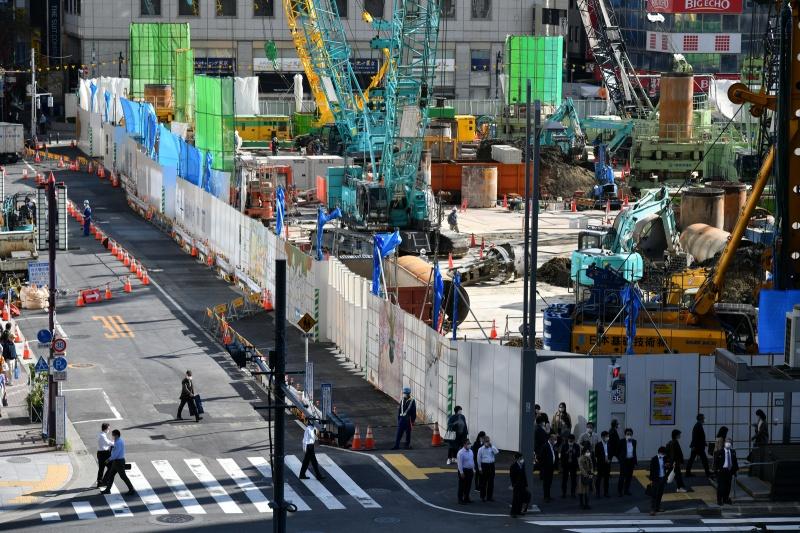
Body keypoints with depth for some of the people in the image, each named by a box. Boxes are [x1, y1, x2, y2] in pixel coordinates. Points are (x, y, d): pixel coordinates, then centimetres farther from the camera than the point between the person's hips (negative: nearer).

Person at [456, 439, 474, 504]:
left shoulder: (470, 451, 8)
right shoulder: (461, 452, -15)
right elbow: (459, 463, -17)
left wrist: (473, 469, 12)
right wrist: (461, 472, -19)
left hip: (470, 470, 7)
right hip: (464, 470, -7)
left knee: (468, 485, 14)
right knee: (462, 486, 1)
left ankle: (466, 498, 26)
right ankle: (460, 499, 9)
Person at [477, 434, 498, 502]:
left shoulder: (492, 448, 5)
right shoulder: (481, 449, -1)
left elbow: (497, 452, -15)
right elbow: (479, 459, 1)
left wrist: (491, 446, -15)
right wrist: (480, 468, -4)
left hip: (491, 465, 2)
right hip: (484, 465, -2)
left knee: (491, 482, 6)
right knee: (483, 482, 3)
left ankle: (490, 496, 14)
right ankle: (483, 497, 11)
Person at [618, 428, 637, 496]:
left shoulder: (634, 441, 6)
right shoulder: (622, 442, -6)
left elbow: (634, 451, 14)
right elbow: (619, 451, 1)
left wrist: (635, 462, 14)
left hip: (631, 460, 4)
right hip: (624, 461, -4)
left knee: (629, 476, 9)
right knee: (622, 476, -3)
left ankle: (626, 490, 19)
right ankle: (619, 490, 8)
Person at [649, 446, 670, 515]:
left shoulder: (664, 458, 4)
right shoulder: (654, 459, -11)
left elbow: (666, 467, 16)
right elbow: (651, 469, -8)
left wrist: (667, 466, -8)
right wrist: (651, 480, -10)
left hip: (663, 478, 6)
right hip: (656, 479, -6)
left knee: (660, 494, 12)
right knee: (654, 495, -6)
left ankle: (657, 507, 23)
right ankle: (652, 510, -9)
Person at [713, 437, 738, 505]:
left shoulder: (733, 452, 7)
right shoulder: (719, 452, -8)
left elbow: (735, 461, 15)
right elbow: (715, 462, -6)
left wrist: (735, 469, 10)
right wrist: (716, 470, -10)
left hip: (730, 471, 5)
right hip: (721, 471, -5)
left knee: (728, 486, 10)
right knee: (720, 486, -2)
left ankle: (726, 499, 23)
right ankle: (719, 500, 6)